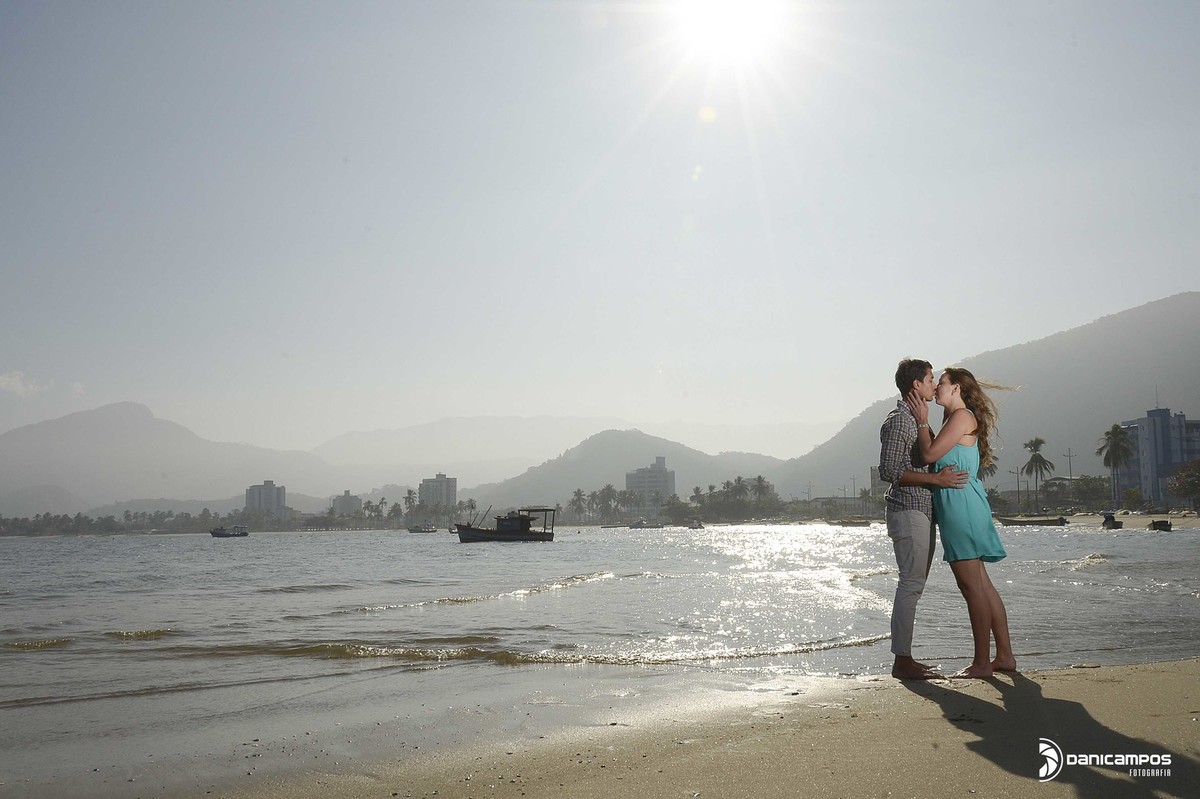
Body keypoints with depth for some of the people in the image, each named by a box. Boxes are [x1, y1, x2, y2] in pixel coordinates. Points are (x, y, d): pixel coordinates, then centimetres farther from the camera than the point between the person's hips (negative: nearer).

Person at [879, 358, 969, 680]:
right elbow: (889, 470, -19)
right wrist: (936, 479, -20)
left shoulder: (915, 419, 20)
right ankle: (902, 661, -7)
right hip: (908, 512, -10)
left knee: (914, 585, 10)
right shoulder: (898, 420, -11)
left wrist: (945, 475, 18)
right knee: (911, 584, -10)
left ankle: (905, 658, 15)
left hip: (922, 512, 10)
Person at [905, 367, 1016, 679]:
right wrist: (923, 421, 15)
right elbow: (935, 455, 16)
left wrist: (922, 421, -2)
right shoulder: (956, 419, 21)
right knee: (981, 585, 12)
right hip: (957, 506, 10)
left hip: (961, 504, -10)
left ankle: (982, 662, -3)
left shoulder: (963, 416, -9)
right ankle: (1005, 656, 17)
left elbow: (930, 454, -15)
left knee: (971, 585, -7)